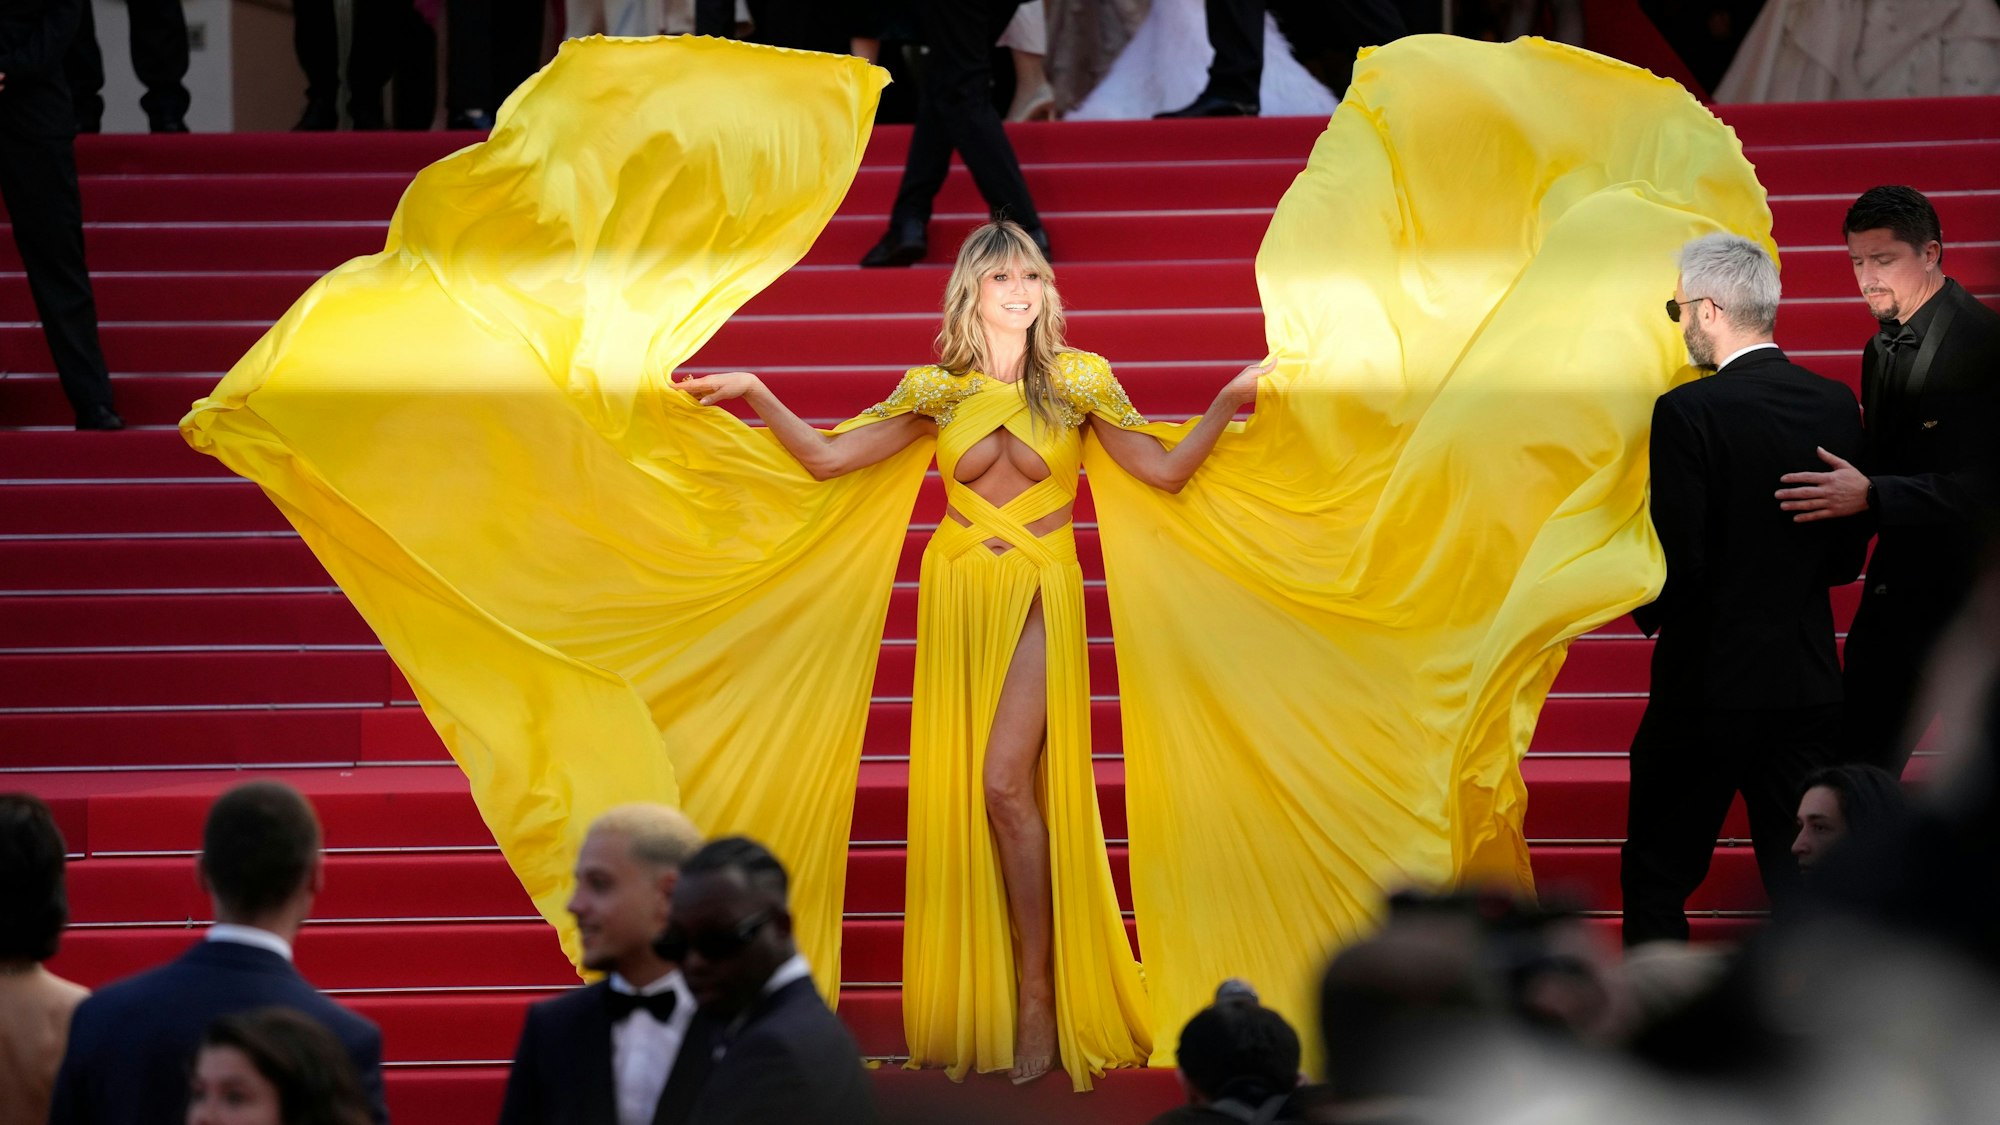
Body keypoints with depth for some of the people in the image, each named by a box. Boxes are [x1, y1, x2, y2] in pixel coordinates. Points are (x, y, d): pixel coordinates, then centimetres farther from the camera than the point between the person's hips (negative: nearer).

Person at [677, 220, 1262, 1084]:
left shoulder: (1078, 381, 1)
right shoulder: (937, 391, 4)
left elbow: (1166, 470, 0)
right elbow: (826, 457, 4)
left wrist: (1230, 399, -10)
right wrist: (756, 395, -3)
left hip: (1039, 598, -3)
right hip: (958, 592, 3)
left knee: (1006, 781, -16)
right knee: (958, 786, 1)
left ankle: (1037, 992, -8)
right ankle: (969, 1001, 8)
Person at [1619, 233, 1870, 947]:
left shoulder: (1688, 412, -16)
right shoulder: (1836, 405, 2)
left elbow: (1680, 565, -18)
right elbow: (1846, 557, 8)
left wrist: (1650, 612, 3)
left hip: (1709, 684, -5)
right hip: (1809, 680, 5)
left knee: (1657, 884, 7)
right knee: (1803, 881, 9)